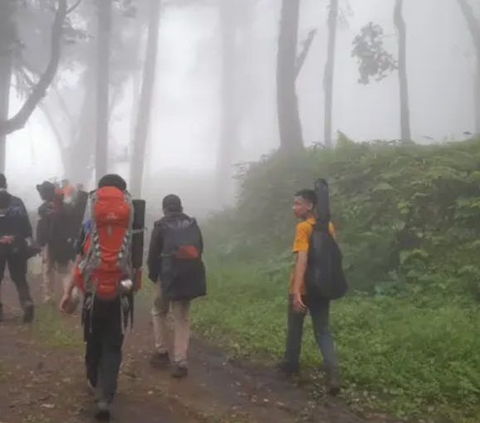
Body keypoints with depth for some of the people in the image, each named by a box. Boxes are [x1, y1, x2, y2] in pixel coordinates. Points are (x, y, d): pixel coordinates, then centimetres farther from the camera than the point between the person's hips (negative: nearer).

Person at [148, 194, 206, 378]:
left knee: (159, 312, 20)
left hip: (168, 276, -3)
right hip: (189, 277, 3)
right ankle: (180, 363, 2)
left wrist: (153, 275, 13)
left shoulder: (161, 226, -1)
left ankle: (161, 353, 19)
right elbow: (199, 250, 10)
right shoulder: (193, 225, 9)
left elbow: (153, 254, 0)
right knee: (182, 319, 9)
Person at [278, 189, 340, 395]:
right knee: (323, 332, 6)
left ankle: (291, 364, 34)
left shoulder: (303, 227, -16)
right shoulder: (328, 226, 6)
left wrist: (296, 291, -31)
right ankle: (333, 375, -10)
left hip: (303, 289, -5)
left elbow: (302, 259, -26)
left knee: (295, 328, 16)